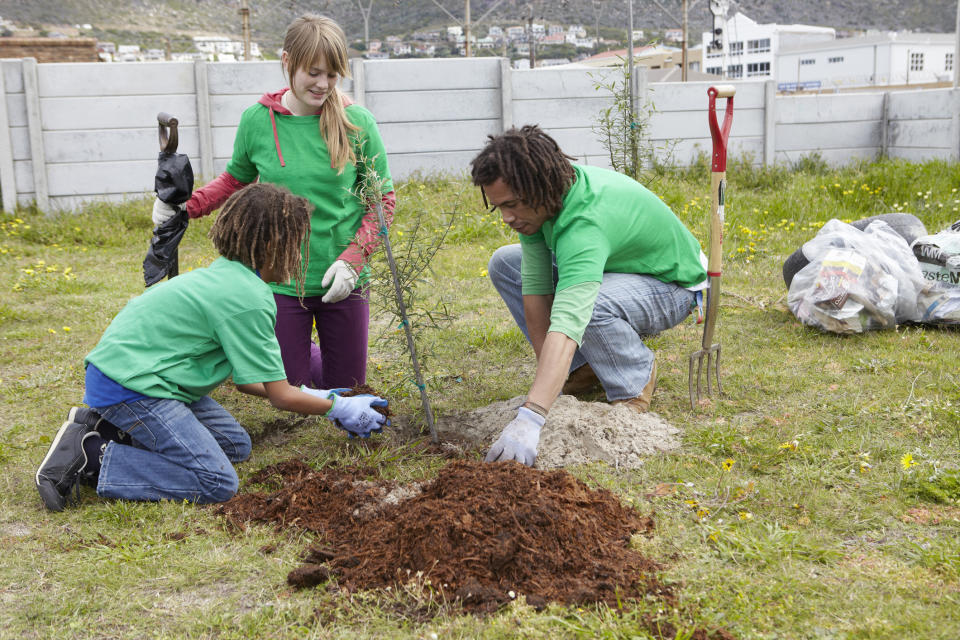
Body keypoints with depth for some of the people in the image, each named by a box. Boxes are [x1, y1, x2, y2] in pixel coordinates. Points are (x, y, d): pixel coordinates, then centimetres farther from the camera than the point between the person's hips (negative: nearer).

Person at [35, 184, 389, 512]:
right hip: (129, 385, -10)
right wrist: (340, 408, 2)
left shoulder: (226, 274, 11)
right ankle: (92, 456, -10)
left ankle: (108, 428, 11)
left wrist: (310, 396, 18)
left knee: (236, 444, 14)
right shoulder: (248, 298, -19)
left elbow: (247, 379, 15)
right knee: (217, 483, -15)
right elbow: (280, 396, -12)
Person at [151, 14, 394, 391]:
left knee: (346, 389, 12)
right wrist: (187, 206, -3)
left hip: (342, 284, 0)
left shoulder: (357, 122, -8)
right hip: (280, 281, 0)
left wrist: (354, 257, -14)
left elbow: (383, 199, -1)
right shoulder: (257, 120, -5)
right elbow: (236, 178, 13)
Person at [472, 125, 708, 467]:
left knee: (590, 303, -40)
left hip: (673, 285, -8)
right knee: (505, 263, -4)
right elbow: (536, 285, -14)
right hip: (611, 265, 8)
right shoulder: (537, 199, -17)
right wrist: (547, 375, -16)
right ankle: (586, 367, 5)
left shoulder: (585, 223, -42)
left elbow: (565, 326, -54)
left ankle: (637, 378, -7)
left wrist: (529, 420, -62)